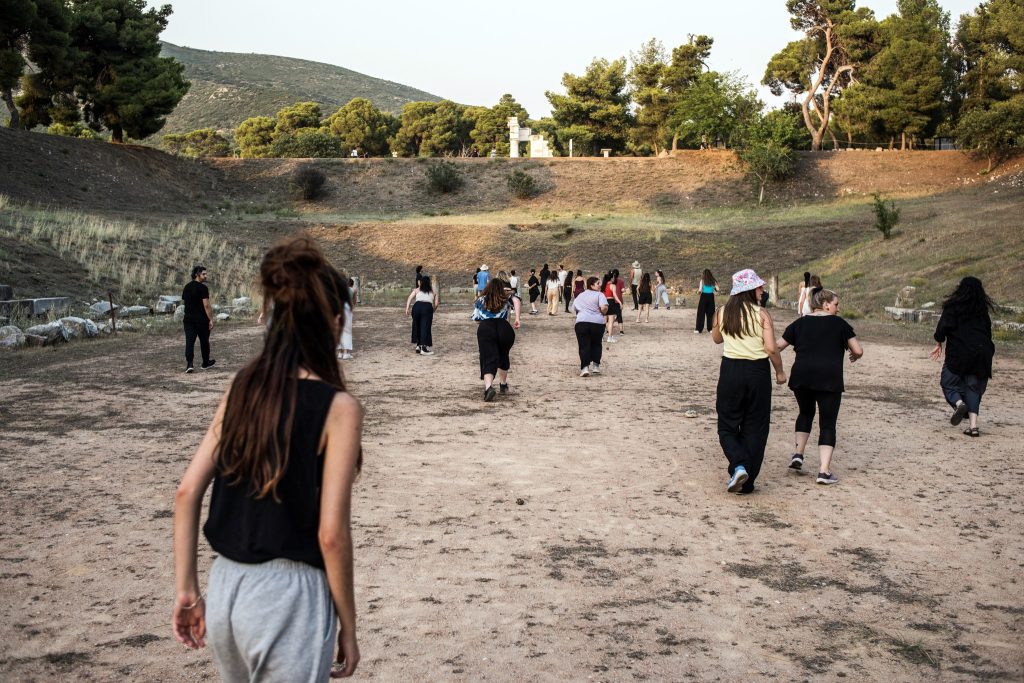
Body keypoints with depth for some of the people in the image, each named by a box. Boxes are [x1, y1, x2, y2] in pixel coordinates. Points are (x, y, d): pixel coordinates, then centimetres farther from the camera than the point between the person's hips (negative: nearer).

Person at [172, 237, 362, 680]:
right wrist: (348, 627, -4)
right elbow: (331, 533, -16)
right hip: (287, 596, -6)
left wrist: (187, 591, 9)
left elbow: (187, 492, 2)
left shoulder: (243, 388, 3)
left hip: (225, 586, 6)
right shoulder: (338, 407, -14)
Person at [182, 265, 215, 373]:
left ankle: (189, 364, -16)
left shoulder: (186, 287, 11)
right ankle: (205, 363, 24)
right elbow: (206, 305, -17)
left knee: (189, 341, -2)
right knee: (204, 341, 11)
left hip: (188, 318, 5)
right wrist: (211, 319, -15)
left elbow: (184, 302, 17)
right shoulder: (203, 288, -12)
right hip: (201, 319, -5)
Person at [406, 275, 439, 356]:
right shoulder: (433, 290, 26)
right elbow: (436, 304, 16)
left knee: (417, 326, 18)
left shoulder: (417, 290, 26)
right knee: (425, 328, -2)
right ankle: (424, 349, -9)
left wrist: (407, 308, -1)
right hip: (428, 307, -1)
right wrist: (433, 311, 31)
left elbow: (410, 298, 8)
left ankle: (418, 345, 22)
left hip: (417, 306, 1)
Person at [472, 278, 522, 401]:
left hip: (485, 329, -1)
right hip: (504, 329, 1)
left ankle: (488, 387, -32)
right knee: (503, 356, 25)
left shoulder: (480, 301, 25)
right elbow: (516, 300, 1)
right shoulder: (507, 297, 22)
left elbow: (476, 319, 19)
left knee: (489, 360, -8)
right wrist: (517, 319, -5)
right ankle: (503, 384, 38)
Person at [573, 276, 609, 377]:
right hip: (597, 322, -2)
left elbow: (574, 308, 25)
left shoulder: (580, 295, 18)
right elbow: (604, 308, -14)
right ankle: (596, 366, 14)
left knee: (584, 346, 1)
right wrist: (603, 314, 6)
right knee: (596, 344, 17)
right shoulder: (599, 295, 1)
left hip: (581, 322, 2)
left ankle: (585, 367, -14)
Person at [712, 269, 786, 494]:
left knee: (727, 425, 12)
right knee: (754, 428, 10)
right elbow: (771, 348, -11)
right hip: (757, 371, -1)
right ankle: (747, 482, 11)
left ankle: (738, 465, -12)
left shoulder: (722, 313, 1)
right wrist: (779, 372, 3)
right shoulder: (762, 314, -8)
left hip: (730, 369, 1)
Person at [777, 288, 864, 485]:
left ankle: (798, 454, 17)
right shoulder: (839, 323, 5)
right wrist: (854, 356, 25)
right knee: (827, 423, 3)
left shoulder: (800, 323, 12)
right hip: (829, 379, -3)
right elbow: (858, 350, 3)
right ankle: (824, 470, -7)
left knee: (805, 413, 28)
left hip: (801, 377, 3)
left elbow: (778, 346, 11)